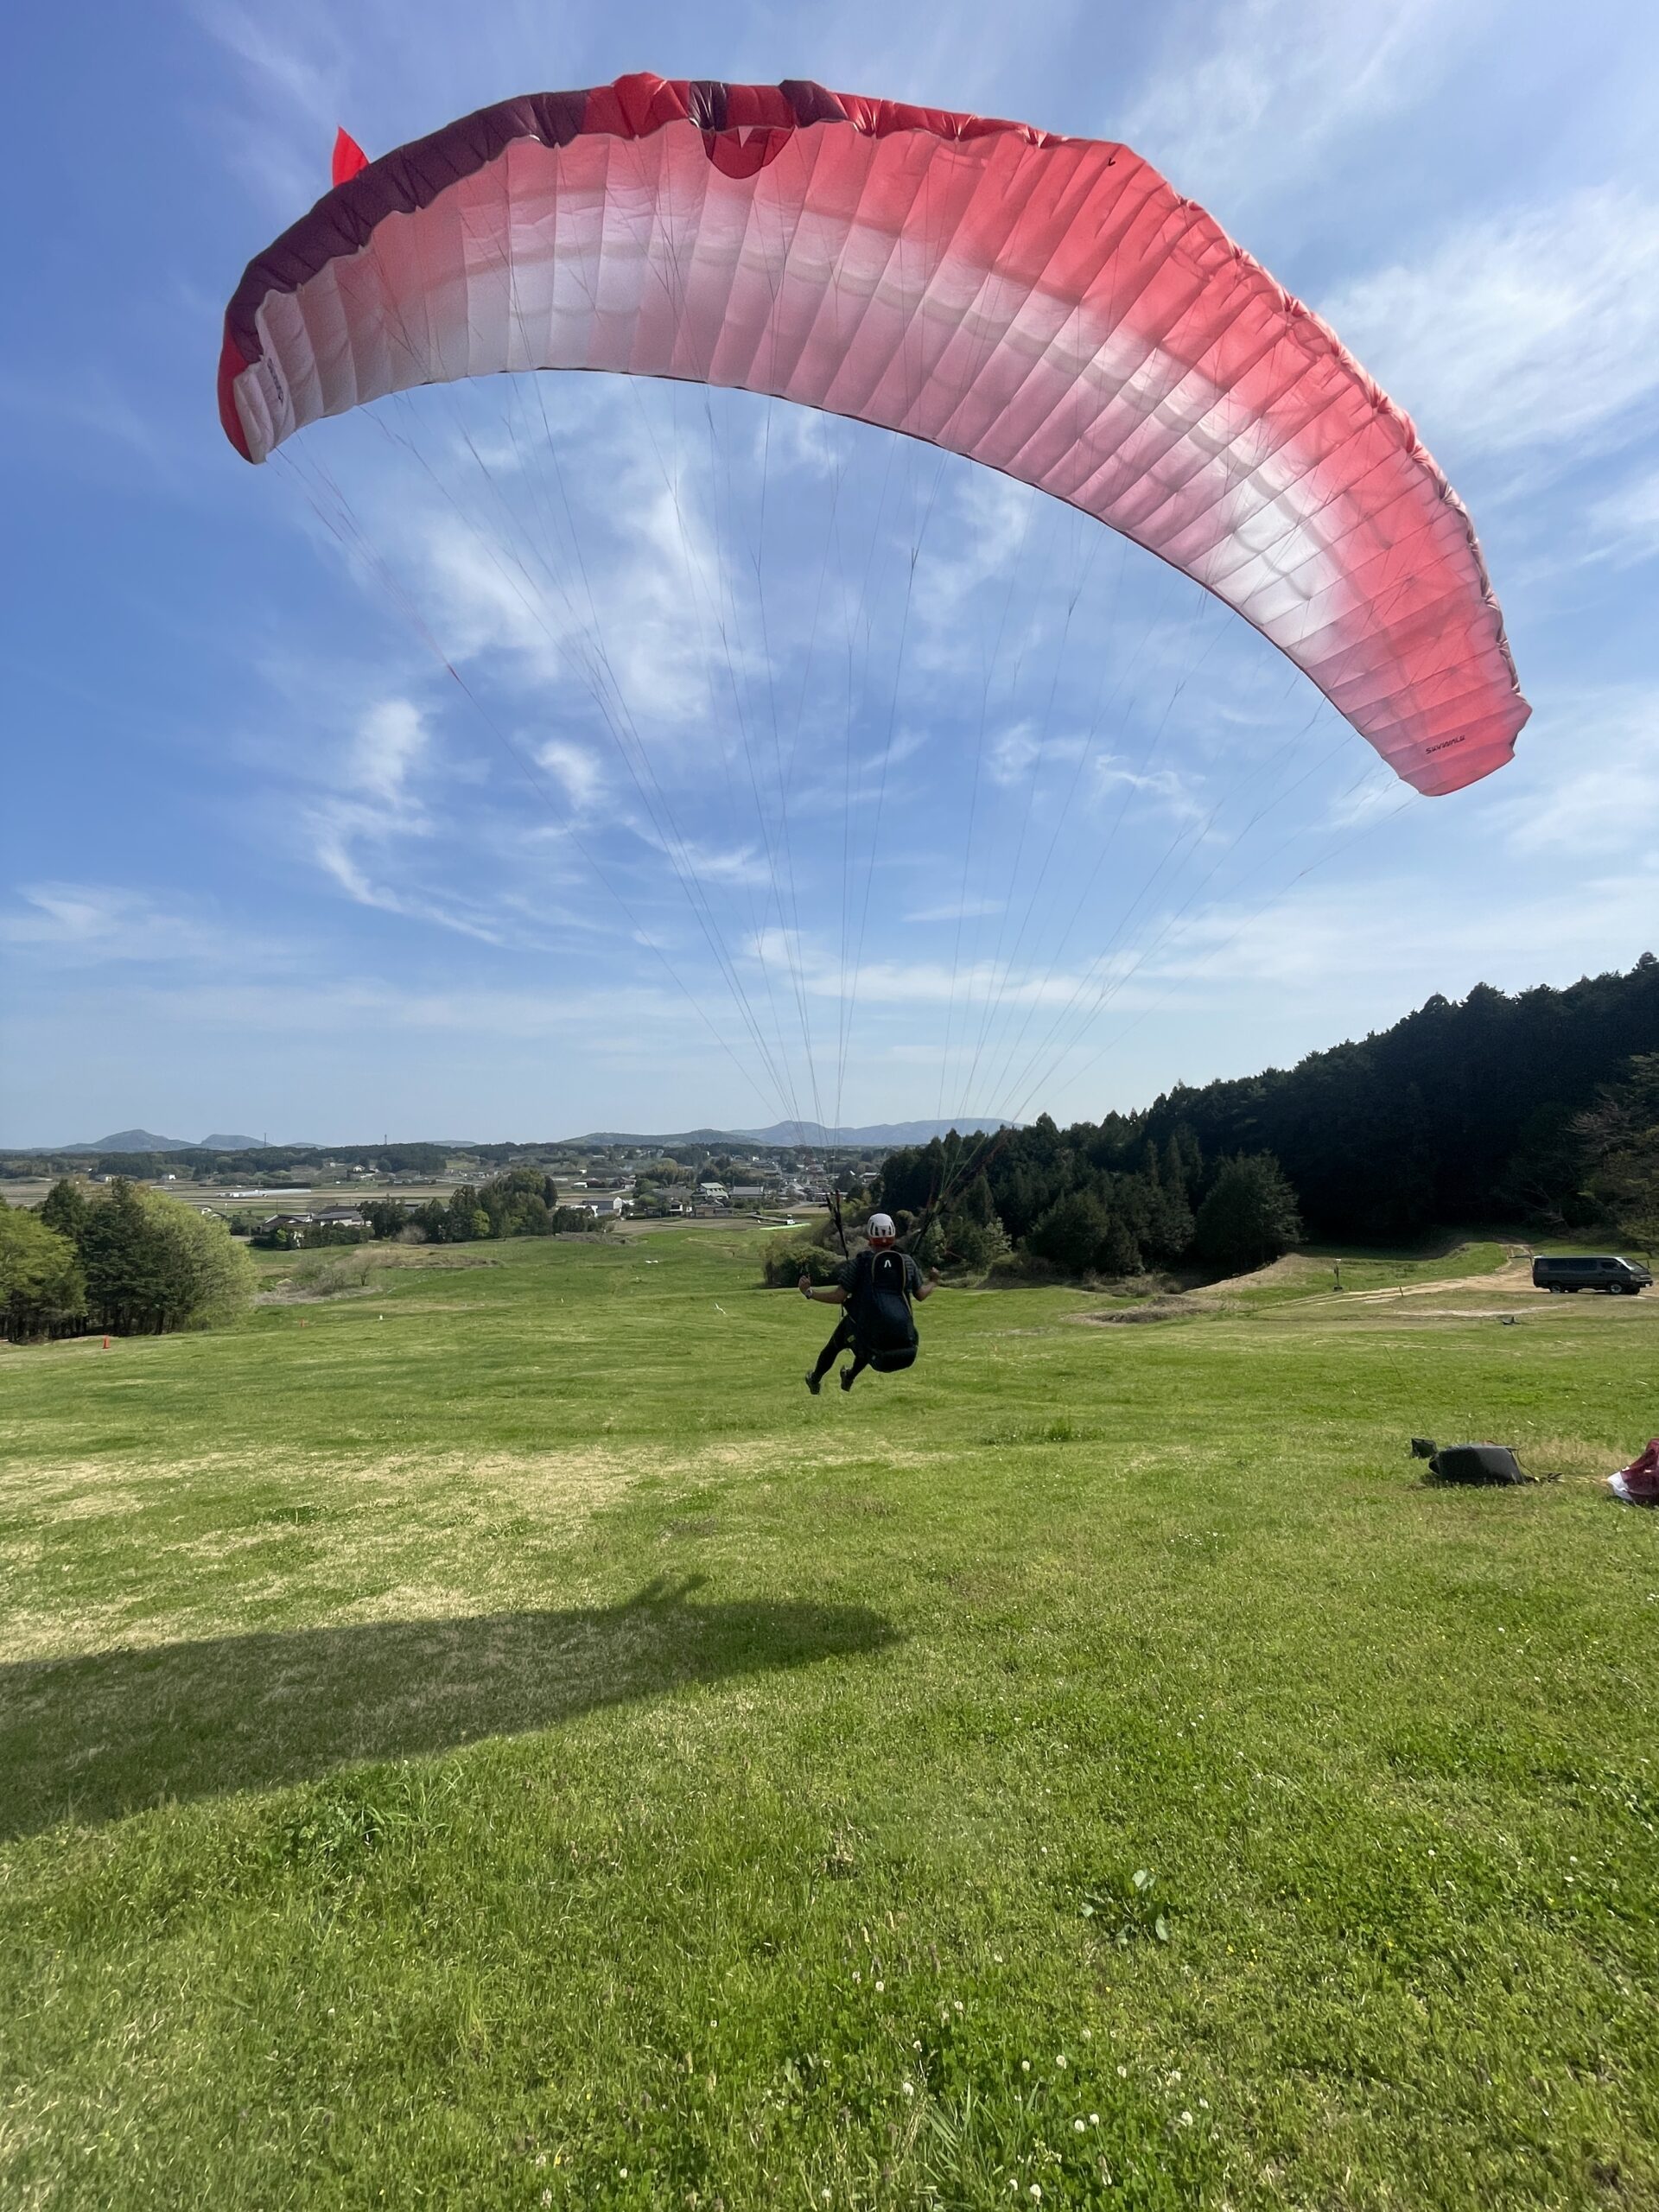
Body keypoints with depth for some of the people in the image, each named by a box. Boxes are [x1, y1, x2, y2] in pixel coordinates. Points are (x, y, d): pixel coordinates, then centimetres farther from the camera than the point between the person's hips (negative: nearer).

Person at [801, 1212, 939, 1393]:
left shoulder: (860, 1263, -8)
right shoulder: (907, 1262, 2)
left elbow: (839, 1296, -10)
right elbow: (921, 1295, 13)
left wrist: (809, 1292, 1)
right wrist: (933, 1283, 33)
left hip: (869, 1332, -3)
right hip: (902, 1336, 4)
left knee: (835, 1344, 27)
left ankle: (815, 1381, 46)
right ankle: (849, 1379, 57)